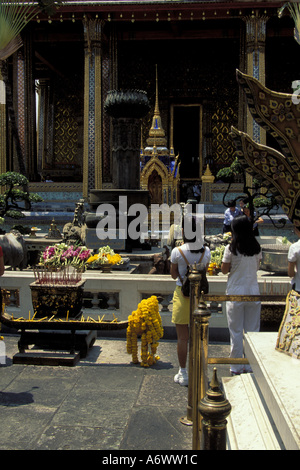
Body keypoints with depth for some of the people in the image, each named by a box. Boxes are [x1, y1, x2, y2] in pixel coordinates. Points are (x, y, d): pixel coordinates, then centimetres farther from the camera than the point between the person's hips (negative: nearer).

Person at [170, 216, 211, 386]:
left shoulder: (177, 251, -12)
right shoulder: (206, 251, -4)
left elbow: (174, 275, 2)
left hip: (182, 294, -3)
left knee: (183, 337, 7)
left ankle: (183, 374, 16)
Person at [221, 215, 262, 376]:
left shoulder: (231, 248, -12)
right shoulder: (257, 248, -1)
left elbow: (224, 270, -4)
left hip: (236, 293, -3)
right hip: (253, 292, 3)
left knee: (236, 332, 7)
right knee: (252, 331, 12)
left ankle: (236, 368, 16)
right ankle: (251, 366, 20)